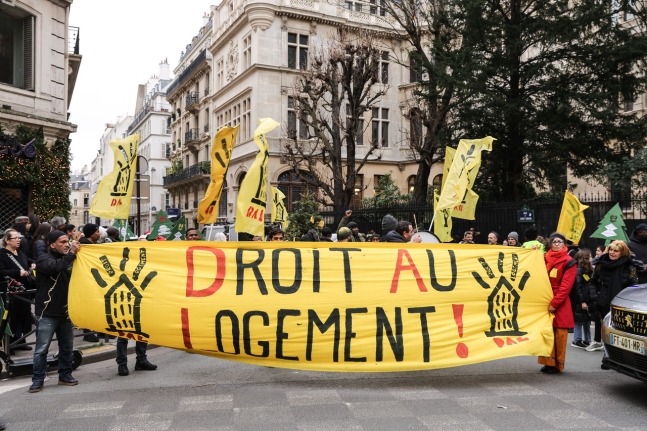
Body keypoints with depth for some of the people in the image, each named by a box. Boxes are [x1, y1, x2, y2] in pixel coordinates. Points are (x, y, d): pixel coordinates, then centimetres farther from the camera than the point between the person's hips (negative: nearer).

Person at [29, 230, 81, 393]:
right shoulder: (44, 260, -6)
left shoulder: (68, 260, 12)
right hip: (47, 313, -6)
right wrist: (71, 254, -24)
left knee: (67, 347, 12)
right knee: (42, 349, 0)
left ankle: (65, 375, 23)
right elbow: (56, 267, -29)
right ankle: (38, 379, 10)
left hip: (65, 312, 6)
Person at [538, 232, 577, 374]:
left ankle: (557, 364, 8)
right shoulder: (544, 258, 10)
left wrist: (554, 303, -16)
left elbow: (565, 286, -10)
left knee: (559, 334, -1)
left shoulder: (569, 263, -4)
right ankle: (548, 362, 15)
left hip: (560, 304, -4)